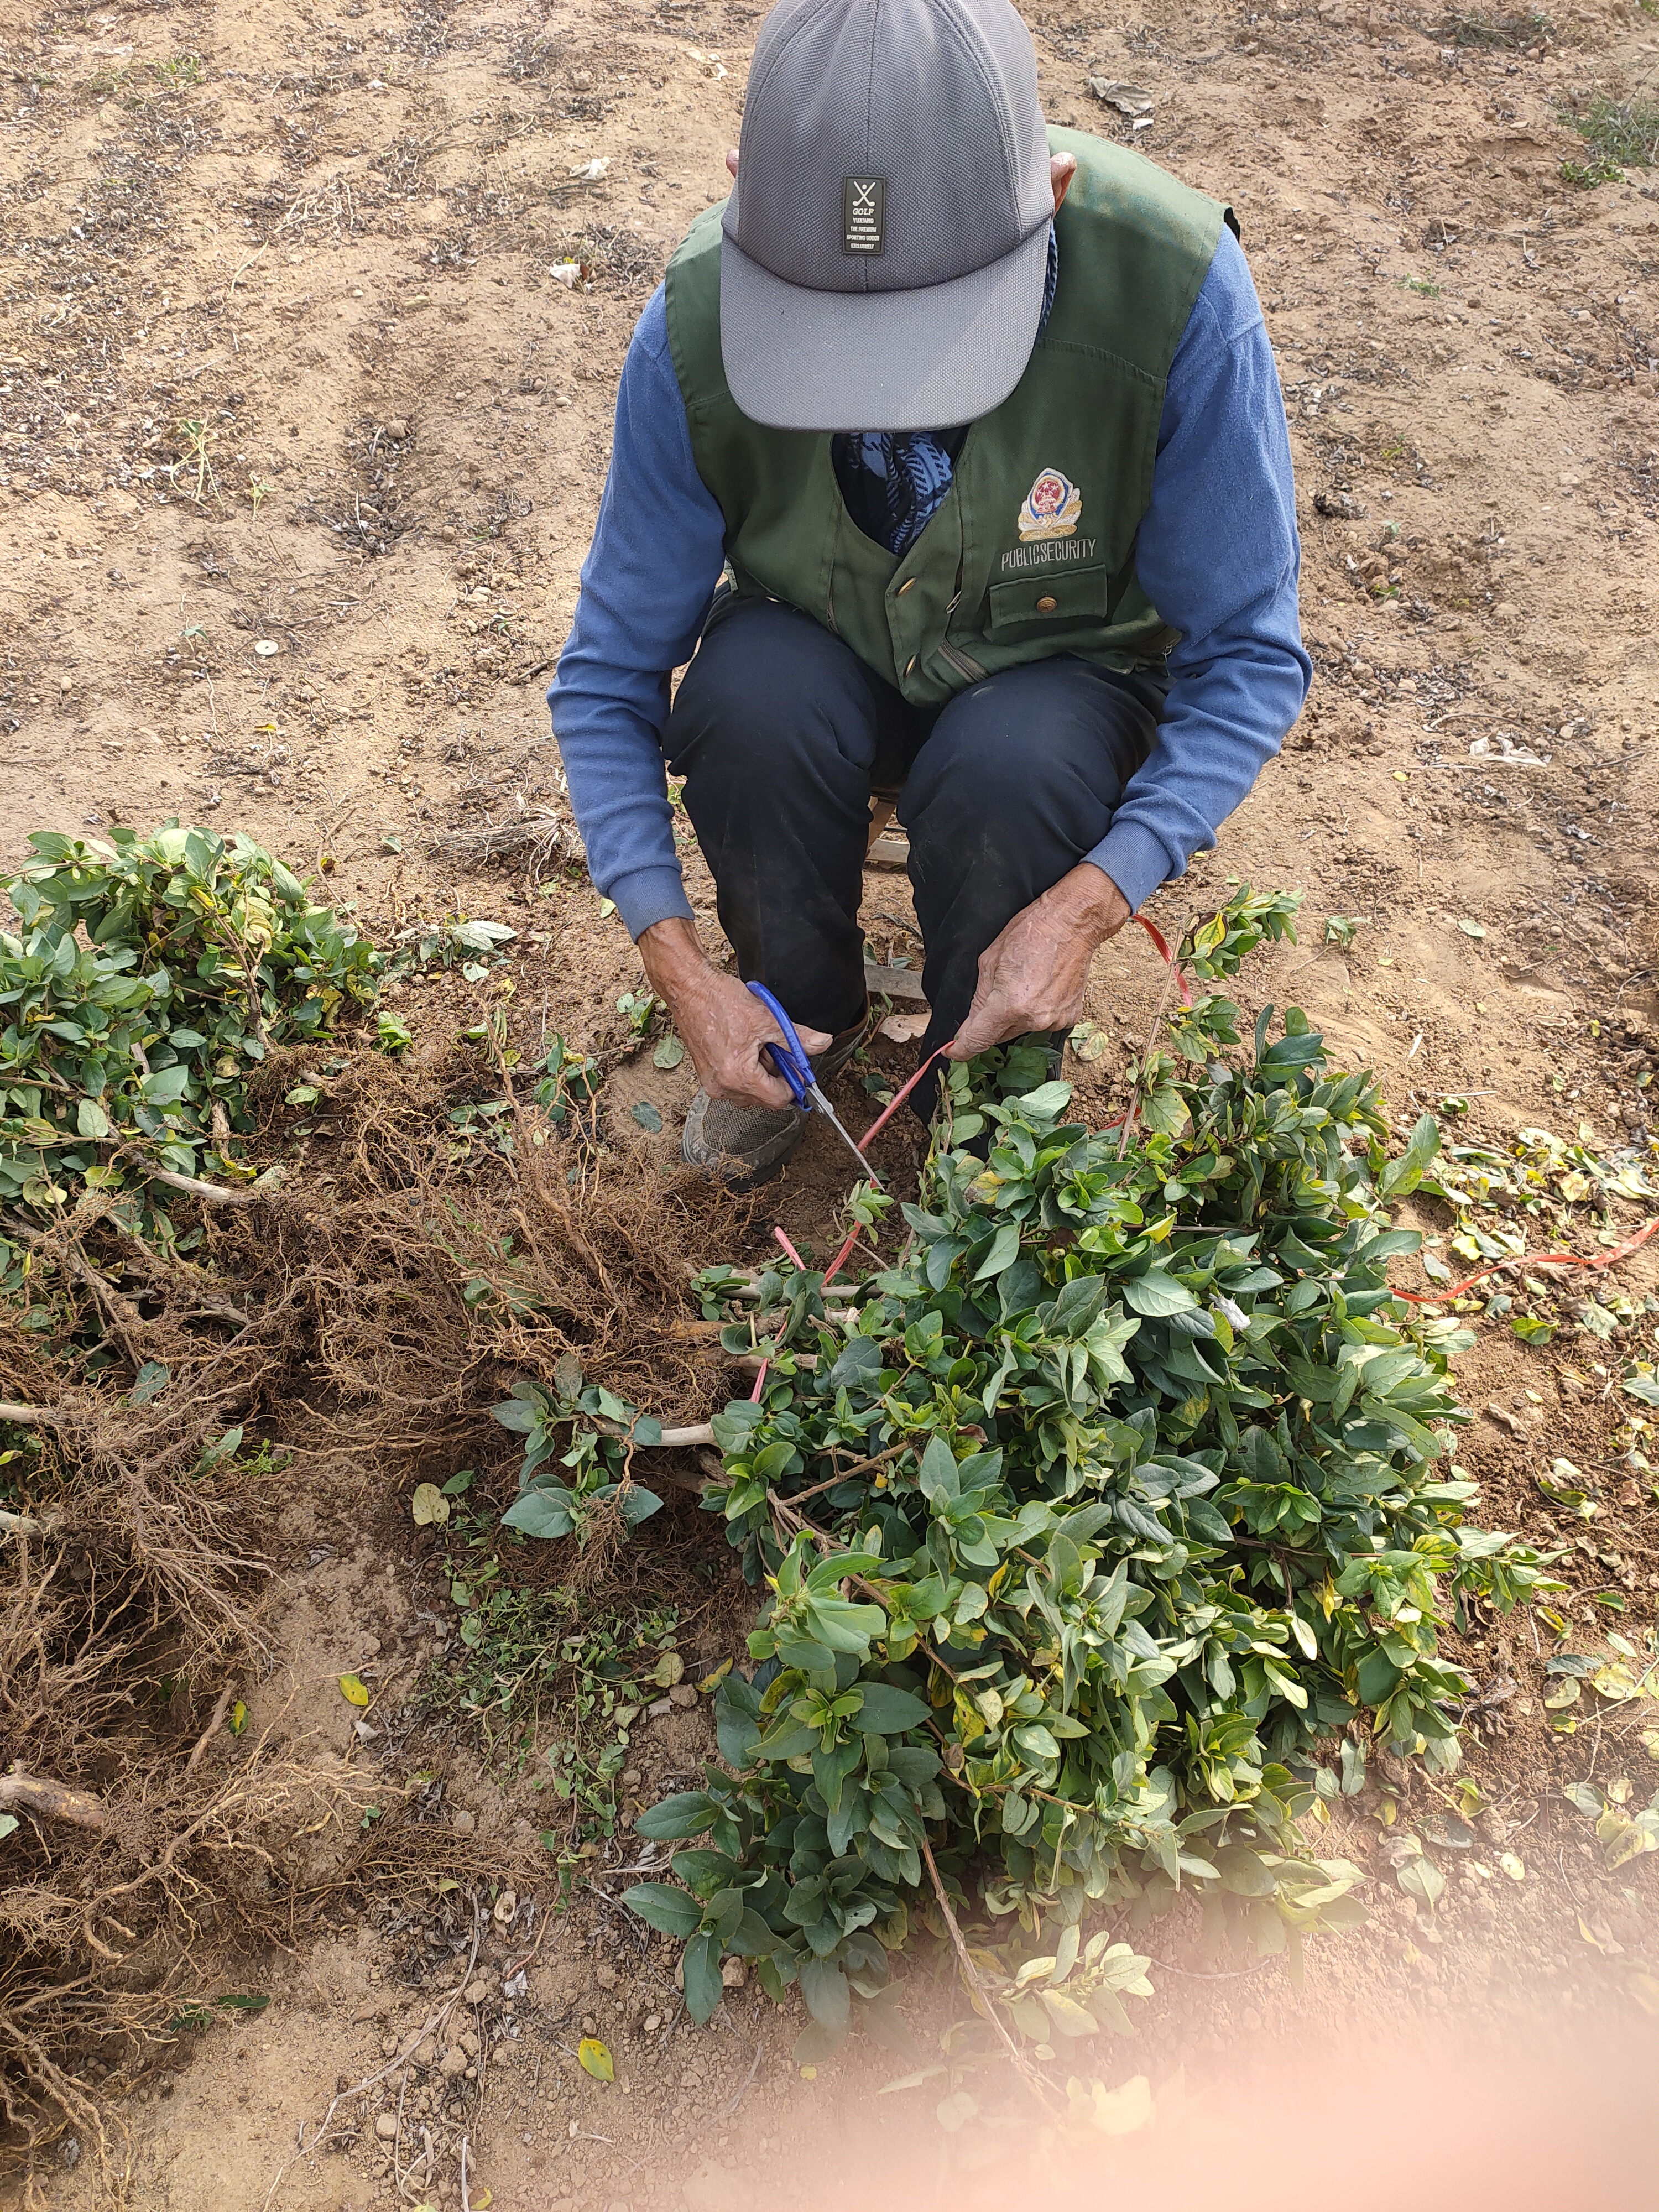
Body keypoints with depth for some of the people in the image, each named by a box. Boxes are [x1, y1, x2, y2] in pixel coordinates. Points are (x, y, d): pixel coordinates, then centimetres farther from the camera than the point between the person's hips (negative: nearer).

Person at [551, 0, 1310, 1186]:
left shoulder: (1177, 289, -32)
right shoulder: (695, 331, -27)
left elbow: (1248, 655, -21)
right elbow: (609, 677, -15)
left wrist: (1089, 901, -34)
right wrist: (680, 966, -25)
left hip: (1058, 667, -1)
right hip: (821, 651, 1)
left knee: (1006, 767, -35)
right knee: (752, 703, -33)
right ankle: (803, 1021, -1)